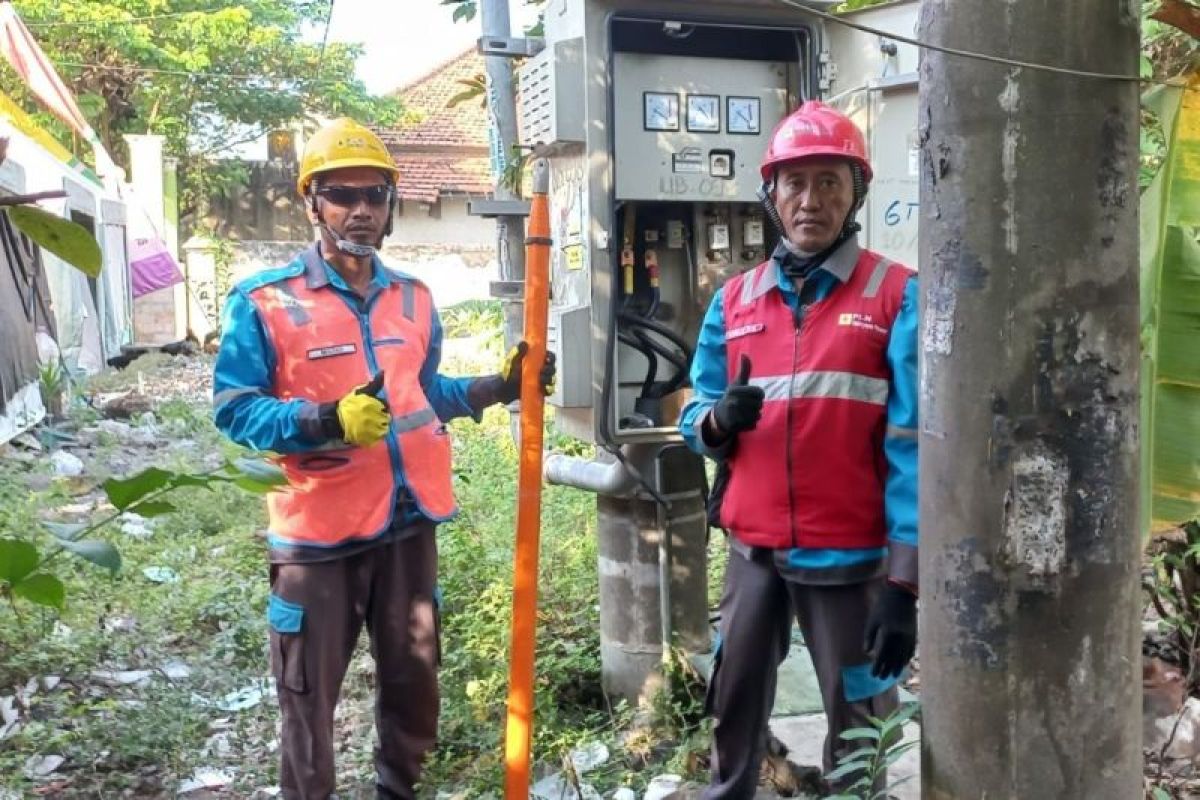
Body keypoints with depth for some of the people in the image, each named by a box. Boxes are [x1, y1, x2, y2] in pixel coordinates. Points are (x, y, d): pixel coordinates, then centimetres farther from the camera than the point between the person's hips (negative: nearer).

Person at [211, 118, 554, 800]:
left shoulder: (415, 300, 9)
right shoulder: (265, 301, -9)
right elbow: (233, 408, -13)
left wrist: (499, 386, 7)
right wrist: (329, 420, -27)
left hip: (409, 521, 5)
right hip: (319, 532, -5)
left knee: (414, 681, 19)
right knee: (309, 696, 9)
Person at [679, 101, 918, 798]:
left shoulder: (899, 296, -6)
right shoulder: (735, 300, 7)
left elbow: (912, 448, -10)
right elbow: (696, 420, 12)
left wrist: (904, 584, -14)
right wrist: (719, 419, -13)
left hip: (851, 556, -4)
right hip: (754, 549, 4)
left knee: (860, 729, 10)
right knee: (734, 708, 17)